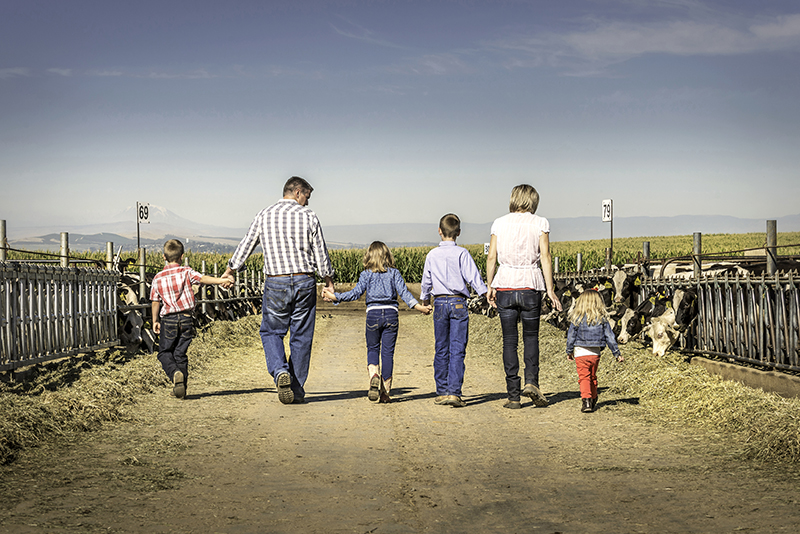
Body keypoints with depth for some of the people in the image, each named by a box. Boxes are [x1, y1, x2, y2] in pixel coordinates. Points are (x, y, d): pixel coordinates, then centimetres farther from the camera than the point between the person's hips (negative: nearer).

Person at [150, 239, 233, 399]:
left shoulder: (158, 278, 3)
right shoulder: (186, 272, -2)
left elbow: (155, 302, 5)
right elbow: (202, 278, -19)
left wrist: (155, 321, 16)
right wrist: (220, 280, -27)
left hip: (168, 320, -1)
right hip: (186, 318, 1)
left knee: (164, 352, 11)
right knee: (180, 353, 10)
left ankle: (175, 373, -17)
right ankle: (181, 389, 10)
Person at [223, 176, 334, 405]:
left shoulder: (264, 216, 4)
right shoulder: (308, 216, -2)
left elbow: (245, 246, 12)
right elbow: (321, 255, -1)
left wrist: (228, 272, 26)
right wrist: (329, 282, 11)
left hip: (275, 283, 1)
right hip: (304, 283, 0)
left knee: (271, 332, 13)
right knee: (301, 337, 8)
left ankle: (280, 371, -14)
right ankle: (297, 390, 12)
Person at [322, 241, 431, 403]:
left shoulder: (366, 274, 3)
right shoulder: (394, 273, 6)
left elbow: (356, 293, -5)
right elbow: (404, 293, -4)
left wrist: (334, 297, -1)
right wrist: (418, 307, -6)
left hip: (373, 314, -1)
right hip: (391, 313, 1)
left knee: (372, 349, 14)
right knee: (388, 352, 5)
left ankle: (374, 376, -15)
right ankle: (385, 391, 6)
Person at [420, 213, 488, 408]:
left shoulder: (432, 255, 4)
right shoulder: (462, 253, -6)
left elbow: (426, 281, 14)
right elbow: (473, 277, -10)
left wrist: (424, 300, 31)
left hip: (440, 303, 3)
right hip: (458, 304, -3)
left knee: (441, 350, 11)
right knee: (457, 350, -2)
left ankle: (442, 392, 15)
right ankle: (454, 392, -9)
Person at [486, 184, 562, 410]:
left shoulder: (499, 223, 5)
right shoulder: (540, 223, 1)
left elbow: (491, 257, 3)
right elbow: (545, 257, -5)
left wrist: (490, 287, 11)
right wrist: (550, 289, -3)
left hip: (505, 284, 1)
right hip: (530, 284, -1)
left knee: (509, 340, 6)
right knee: (531, 336, 14)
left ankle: (513, 395, 5)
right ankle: (531, 381, -5)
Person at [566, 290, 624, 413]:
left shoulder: (577, 318, -6)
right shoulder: (602, 318, -1)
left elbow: (571, 336, 0)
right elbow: (609, 337, 2)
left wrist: (569, 352, 14)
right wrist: (617, 353, 9)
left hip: (580, 353, -3)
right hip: (595, 353, 3)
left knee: (584, 377, -3)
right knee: (593, 377, 18)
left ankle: (586, 400, -20)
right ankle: (593, 400, 28)